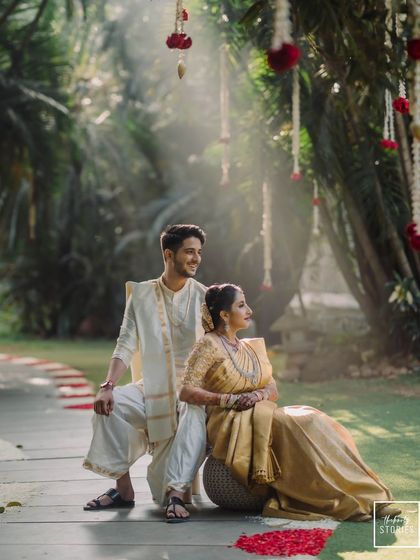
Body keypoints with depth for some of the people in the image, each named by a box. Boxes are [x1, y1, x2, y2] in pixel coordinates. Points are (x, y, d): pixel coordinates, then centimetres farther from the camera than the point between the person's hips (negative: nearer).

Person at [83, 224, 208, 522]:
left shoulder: (203, 297, 1)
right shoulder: (141, 294, 5)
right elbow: (126, 346, 0)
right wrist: (108, 385, -17)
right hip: (151, 388, 2)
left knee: (195, 420, -35)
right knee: (108, 404, -23)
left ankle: (176, 494, -40)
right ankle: (124, 489, -13)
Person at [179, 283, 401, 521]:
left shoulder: (249, 347, 19)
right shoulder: (209, 345, -3)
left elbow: (273, 389, 13)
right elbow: (187, 392, -13)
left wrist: (259, 394, -10)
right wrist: (229, 400, -18)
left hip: (259, 418, 7)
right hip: (229, 424, -7)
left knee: (311, 422, -19)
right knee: (297, 429, -28)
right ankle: (347, 503, -30)